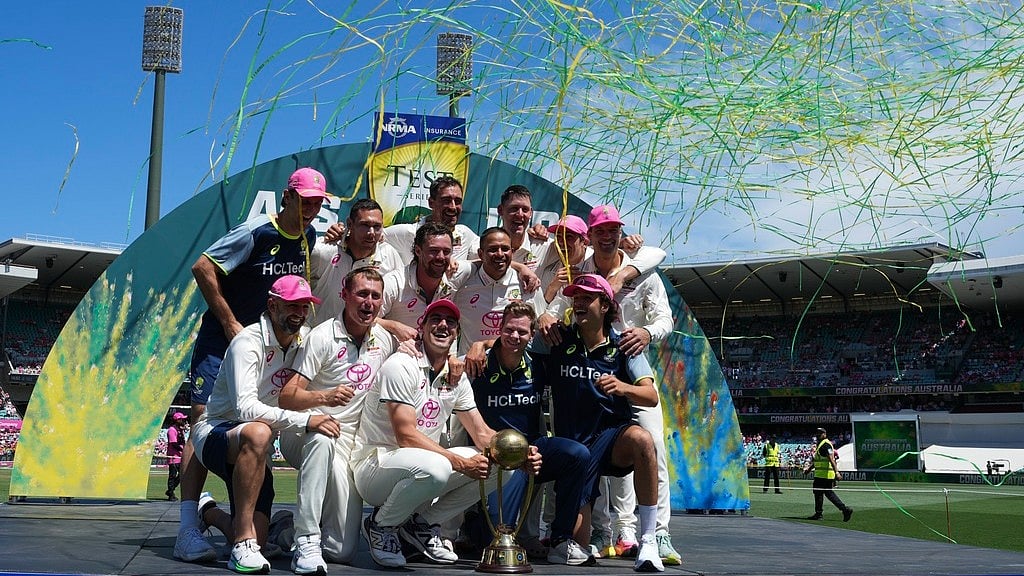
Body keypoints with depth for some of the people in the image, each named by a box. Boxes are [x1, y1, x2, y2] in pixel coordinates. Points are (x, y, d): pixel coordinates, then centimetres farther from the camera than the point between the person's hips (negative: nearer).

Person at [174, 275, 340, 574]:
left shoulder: (305, 338, 1)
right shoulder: (248, 343, -19)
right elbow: (245, 407, -32)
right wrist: (305, 420, -39)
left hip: (253, 450, 6)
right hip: (215, 431, -6)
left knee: (257, 537, -7)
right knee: (258, 433, -43)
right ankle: (243, 544, -35)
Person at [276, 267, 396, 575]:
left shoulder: (384, 339, 7)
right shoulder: (323, 337, -11)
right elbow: (286, 397, -18)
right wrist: (324, 397, -37)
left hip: (347, 442, 5)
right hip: (303, 433, -5)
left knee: (343, 550, -5)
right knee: (323, 439, -44)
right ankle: (306, 541, -37)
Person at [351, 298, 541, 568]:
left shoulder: (456, 378, 8)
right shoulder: (401, 366, -15)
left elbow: (482, 434, 7)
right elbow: (406, 436, -22)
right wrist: (462, 463, -28)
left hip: (422, 463, 8)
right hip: (374, 464, -7)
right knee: (434, 468, -38)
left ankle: (422, 524, 6)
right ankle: (381, 525, -7)